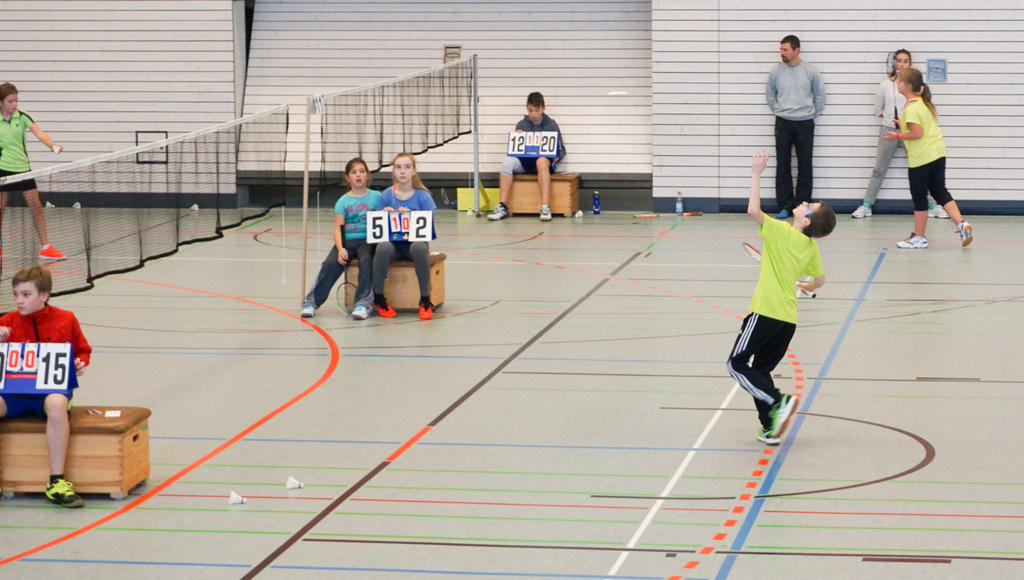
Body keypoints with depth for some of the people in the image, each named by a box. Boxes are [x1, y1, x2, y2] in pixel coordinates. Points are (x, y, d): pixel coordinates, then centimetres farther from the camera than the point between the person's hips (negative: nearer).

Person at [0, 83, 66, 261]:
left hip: (22, 167, 2)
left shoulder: (22, 117, -2)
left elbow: (38, 133, -16)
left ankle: (45, 248, 1)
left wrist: (52, 145, -34)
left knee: (36, 207, -2)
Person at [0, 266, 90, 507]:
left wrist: (80, 363, -4)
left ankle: (56, 482, -32)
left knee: (57, 404, -39)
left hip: (51, 389, -2)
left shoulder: (65, 320, 6)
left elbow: (83, 351, 18)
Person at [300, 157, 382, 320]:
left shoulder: (377, 197, 9)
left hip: (368, 241, -1)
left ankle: (362, 304, -32)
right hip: (347, 240, 1)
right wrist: (341, 250, -14)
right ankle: (311, 302, -16)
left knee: (366, 261, -33)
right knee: (331, 264, -23)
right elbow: (338, 228, 2)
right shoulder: (343, 201, 9)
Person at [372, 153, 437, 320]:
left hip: (414, 241, -1)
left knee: (419, 247, -38)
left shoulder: (422, 195, 1)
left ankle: (425, 300, -23)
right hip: (392, 241, 1)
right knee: (383, 247, -35)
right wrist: (385, 214, -14)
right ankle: (378, 298, -16)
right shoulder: (387, 195, 5)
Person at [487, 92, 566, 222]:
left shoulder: (551, 124, 7)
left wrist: (557, 157, -13)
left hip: (546, 159, -2)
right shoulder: (522, 124, 12)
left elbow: (561, 150, 9)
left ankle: (545, 207, -49)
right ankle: (502, 207, -31)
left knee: (541, 161, -41)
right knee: (508, 161, -30)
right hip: (525, 161, 2)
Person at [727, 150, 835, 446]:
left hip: (766, 312, -7)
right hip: (788, 318, 7)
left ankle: (778, 403, -14)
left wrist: (756, 174, -17)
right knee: (761, 370, 17)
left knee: (738, 364, 1)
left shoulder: (782, 232, -15)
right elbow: (819, 279, 20)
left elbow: (753, 210, -24)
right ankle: (771, 428, 12)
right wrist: (808, 286, 43)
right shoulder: (811, 247, 6)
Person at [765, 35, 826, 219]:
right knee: (783, 166, 0)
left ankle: (802, 204, 8)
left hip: (805, 124, -1)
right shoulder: (776, 71, 2)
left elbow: (820, 94, 10)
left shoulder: (810, 71, -1)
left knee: (805, 166, 1)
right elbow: (770, 94, 15)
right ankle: (784, 205, 6)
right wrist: (777, 111, 10)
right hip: (783, 123, 1)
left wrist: (814, 114, 9)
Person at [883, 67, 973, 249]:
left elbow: (917, 133, -23)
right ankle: (961, 224, 1)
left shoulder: (911, 108, -17)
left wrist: (898, 136, -11)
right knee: (940, 191, 13)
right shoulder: (924, 102, 11)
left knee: (919, 197, 2)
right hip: (937, 152, 9)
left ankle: (918, 237, 11)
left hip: (921, 158, -9)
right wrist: (905, 126, 18)